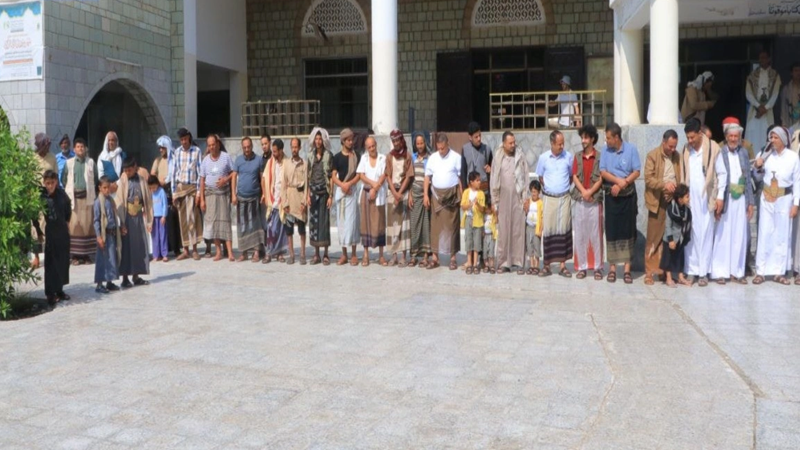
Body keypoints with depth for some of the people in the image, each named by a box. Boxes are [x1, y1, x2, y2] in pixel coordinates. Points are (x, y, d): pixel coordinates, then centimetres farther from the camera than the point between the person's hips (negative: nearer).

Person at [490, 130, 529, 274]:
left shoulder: (521, 156, 3)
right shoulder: (498, 158, 3)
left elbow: (525, 177, 5)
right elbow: (494, 180, 5)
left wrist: (525, 198, 0)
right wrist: (494, 201, 3)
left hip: (518, 198, 0)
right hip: (503, 199, 0)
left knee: (518, 230, 0)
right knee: (503, 231, 1)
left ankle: (518, 262, 5)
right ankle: (503, 263, 7)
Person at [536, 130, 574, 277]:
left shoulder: (568, 157, -2)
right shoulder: (543, 158, -3)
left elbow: (572, 175, 10)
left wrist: (564, 187, 6)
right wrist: (548, 188, 9)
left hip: (565, 198, 1)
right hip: (549, 198, 0)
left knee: (564, 230, 2)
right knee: (547, 230, 0)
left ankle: (562, 265, 8)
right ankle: (546, 265, 5)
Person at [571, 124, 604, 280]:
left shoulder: (599, 157, 1)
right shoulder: (577, 157, 11)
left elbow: (601, 178, -4)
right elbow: (575, 177, 4)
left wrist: (590, 192, -14)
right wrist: (583, 192, -11)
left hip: (595, 200, -3)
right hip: (579, 200, 3)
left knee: (596, 234, -1)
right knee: (580, 235, 4)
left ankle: (598, 267, 4)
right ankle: (582, 267, 10)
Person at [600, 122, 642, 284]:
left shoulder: (631, 149, -4)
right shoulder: (605, 150, 1)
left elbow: (637, 172, -6)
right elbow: (603, 172, -2)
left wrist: (621, 184, -14)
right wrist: (618, 180, -17)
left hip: (628, 195, -1)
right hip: (611, 196, 2)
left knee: (628, 231, 0)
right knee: (611, 231, 2)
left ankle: (627, 269, 5)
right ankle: (612, 268, 8)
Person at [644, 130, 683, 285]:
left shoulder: (677, 156, 9)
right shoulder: (652, 155, -5)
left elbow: (680, 177, 12)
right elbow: (648, 179, -11)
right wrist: (664, 184, -26)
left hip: (673, 201, 4)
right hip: (657, 201, -4)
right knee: (654, 237, 0)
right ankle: (650, 271, 5)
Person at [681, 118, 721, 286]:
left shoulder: (712, 148, -5)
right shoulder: (686, 150, 8)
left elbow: (719, 174, -4)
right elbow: (683, 175, 9)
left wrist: (717, 198, -6)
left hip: (705, 198, -3)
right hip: (689, 198, 4)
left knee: (705, 234, 1)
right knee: (690, 234, 5)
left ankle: (703, 272, 5)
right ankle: (691, 270, 10)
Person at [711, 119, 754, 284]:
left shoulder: (744, 153, 9)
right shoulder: (720, 153, -4)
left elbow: (748, 178, 11)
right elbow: (721, 176, -16)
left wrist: (750, 202, 9)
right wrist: (719, 198, -27)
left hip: (741, 199, 4)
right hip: (726, 199, -4)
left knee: (740, 236, 6)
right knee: (723, 235, -1)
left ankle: (737, 271, 13)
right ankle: (720, 272, 6)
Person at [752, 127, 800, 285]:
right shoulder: (765, 154, -1)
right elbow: (758, 178, 11)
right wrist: (757, 167, -10)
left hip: (785, 199, -1)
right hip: (767, 198, 1)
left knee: (783, 235, 5)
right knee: (765, 234, 1)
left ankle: (779, 272, 12)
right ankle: (761, 271, 5)